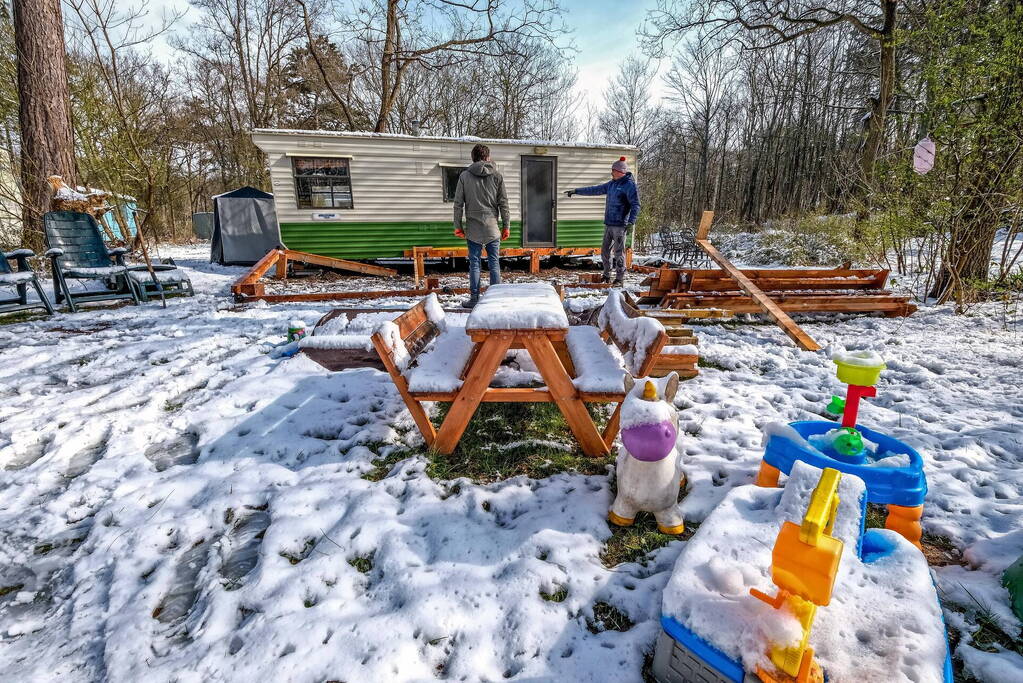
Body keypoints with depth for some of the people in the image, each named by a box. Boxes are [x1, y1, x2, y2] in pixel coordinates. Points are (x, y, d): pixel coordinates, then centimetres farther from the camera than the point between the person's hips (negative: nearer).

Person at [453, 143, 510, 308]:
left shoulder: (464, 176, 3)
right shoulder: (497, 175, 3)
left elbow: (458, 203, 2)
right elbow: (503, 203, 2)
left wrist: (458, 226, 8)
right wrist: (506, 225, 7)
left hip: (473, 228, 0)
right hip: (492, 227, 0)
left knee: (474, 263, 5)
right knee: (494, 263, 6)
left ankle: (474, 299, 6)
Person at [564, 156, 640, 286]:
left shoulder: (630, 185, -8)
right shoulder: (612, 184, 17)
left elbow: (635, 205, -13)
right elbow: (594, 190, 23)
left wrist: (631, 222, -23)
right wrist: (576, 191, 22)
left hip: (620, 225, -8)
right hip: (608, 223, 8)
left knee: (619, 252, -5)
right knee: (605, 250, 11)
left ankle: (619, 279, 3)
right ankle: (606, 276, 22)